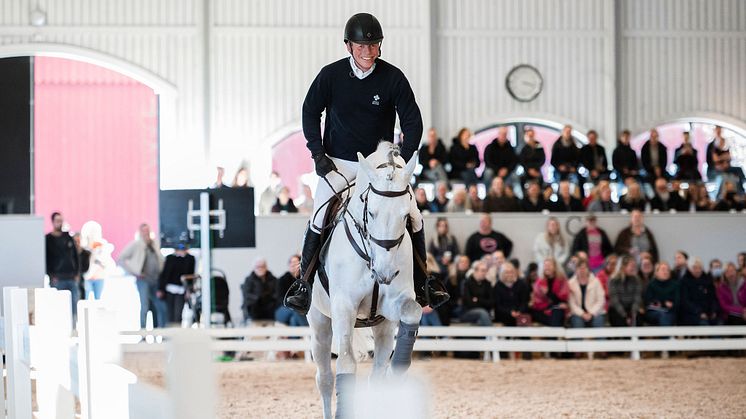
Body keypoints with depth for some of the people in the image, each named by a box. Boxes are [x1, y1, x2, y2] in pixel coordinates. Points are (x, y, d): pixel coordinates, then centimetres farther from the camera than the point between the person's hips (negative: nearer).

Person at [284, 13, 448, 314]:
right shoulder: (331, 75, -8)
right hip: (337, 163, -1)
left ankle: (420, 281, 8)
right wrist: (318, 153, -5)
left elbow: (413, 122, -4)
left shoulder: (393, 78, -9)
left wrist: (402, 161, -14)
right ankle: (304, 283, -2)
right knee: (319, 220, -17)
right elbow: (310, 113, 4)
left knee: (412, 218, -10)